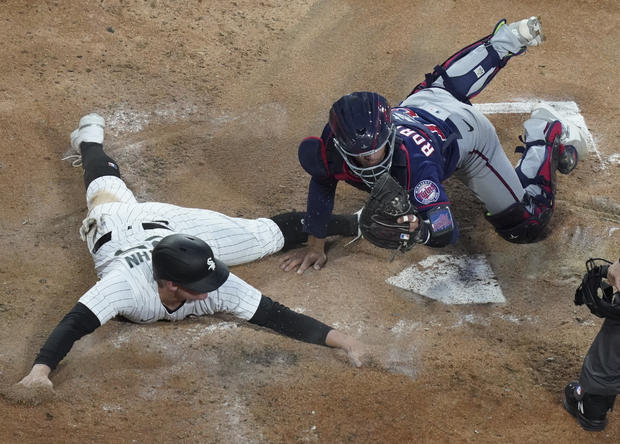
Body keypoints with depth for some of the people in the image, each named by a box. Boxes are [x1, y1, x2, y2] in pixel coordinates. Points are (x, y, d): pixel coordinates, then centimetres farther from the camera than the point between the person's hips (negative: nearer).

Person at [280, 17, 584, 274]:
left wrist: (419, 228, -69)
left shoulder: (414, 160, -49)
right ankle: (507, 39, 51)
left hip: (466, 132, -5)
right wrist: (315, 245, -14)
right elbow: (322, 185, -15)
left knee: (526, 226, 4)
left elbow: (447, 231, -49)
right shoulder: (337, 144, -36)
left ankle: (545, 133, 21)